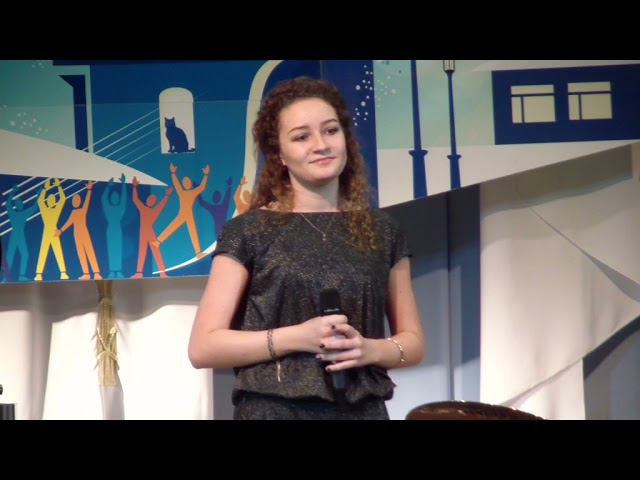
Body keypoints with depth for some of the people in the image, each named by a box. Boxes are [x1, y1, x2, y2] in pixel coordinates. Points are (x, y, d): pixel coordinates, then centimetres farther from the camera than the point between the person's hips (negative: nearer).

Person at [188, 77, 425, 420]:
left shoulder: (381, 231, 7)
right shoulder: (249, 231, -2)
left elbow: (413, 341, 12)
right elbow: (203, 347, -6)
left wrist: (371, 349, -8)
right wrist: (297, 337, -16)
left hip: (363, 410, 3)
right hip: (274, 410, -2)